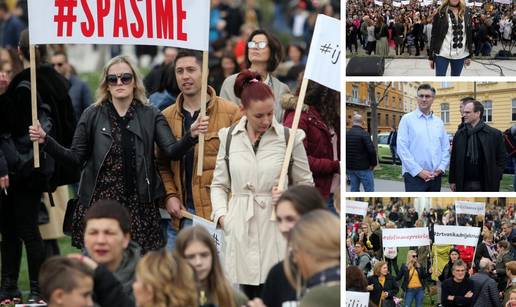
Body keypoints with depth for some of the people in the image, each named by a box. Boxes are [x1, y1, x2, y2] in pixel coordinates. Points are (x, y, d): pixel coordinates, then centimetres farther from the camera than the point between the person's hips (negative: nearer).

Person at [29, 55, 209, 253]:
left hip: (138, 205, 0)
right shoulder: (92, 116, 8)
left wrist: (192, 135, -23)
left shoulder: (150, 116, 7)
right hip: (98, 204, 0)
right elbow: (77, 157, 7)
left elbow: (172, 151, -4)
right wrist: (45, 141, -6)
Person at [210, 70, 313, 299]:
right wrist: (221, 215, -1)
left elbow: (306, 184, 9)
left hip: (275, 227, -2)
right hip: (240, 230, 3)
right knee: (249, 295, 7)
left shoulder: (289, 138, -1)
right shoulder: (229, 137, 6)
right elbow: (219, 184, 15)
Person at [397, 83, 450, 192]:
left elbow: (446, 149, 13)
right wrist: (419, 171, -14)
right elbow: (402, 149, -8)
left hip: (435, 177, 5)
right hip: (414, 176, -5)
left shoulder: (438, 122, 13)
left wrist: (441, 168, -3)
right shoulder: (407, 119, -1)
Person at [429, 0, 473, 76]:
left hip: (460, 55, 3)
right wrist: (431, 57, -4)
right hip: (442, 54, -3)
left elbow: (470, 34, 9)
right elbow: (434, 35, -4)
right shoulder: (440, 13, -6)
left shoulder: (466, 12, 3)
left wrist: (469, 55, 8)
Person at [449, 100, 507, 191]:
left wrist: (495, 178, -6)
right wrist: (452, 180, 6)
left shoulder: (494, 134, -2)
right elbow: (453, 159, 9)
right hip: (464, 185, 2)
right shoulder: (459, 134, 6)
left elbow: (502, 158, 2)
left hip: (486, 185, -2)